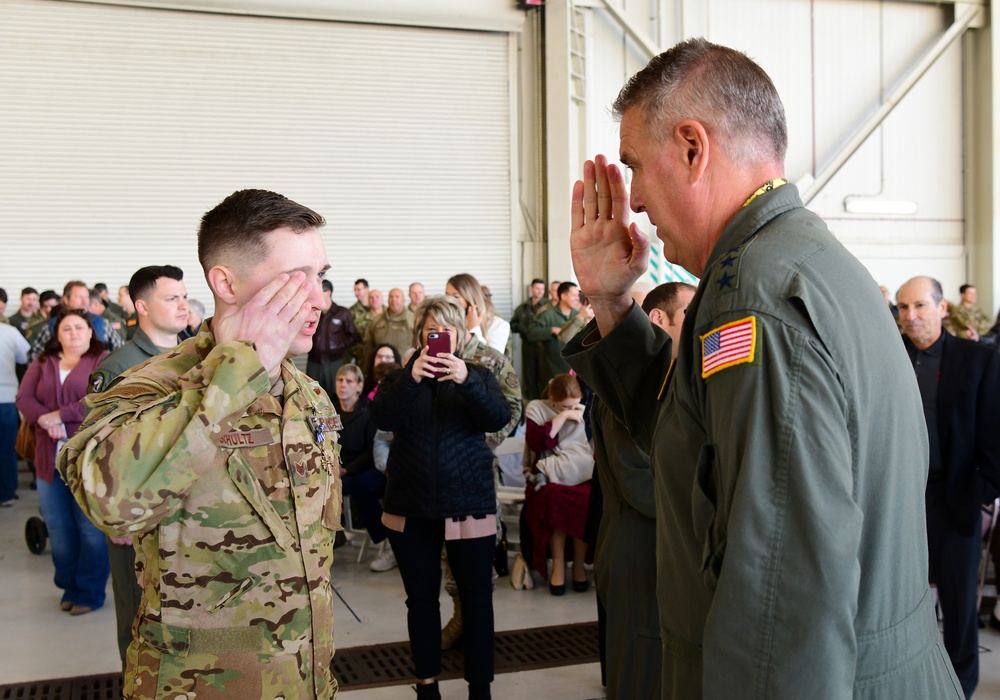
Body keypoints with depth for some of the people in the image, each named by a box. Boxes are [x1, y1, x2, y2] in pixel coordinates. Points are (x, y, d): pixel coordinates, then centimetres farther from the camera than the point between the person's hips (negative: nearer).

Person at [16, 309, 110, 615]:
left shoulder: (103, 361, 0)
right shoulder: (42, 364, 15)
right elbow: (24, 398, 5)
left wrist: (61, 415, -13)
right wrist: (45, 420, -13)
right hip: (50, 458, 5)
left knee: (90, 527, -1)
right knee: (58, 527, 9)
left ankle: (90, 592, 9)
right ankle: (69, 587, 22)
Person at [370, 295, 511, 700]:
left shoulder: (477, 376, 5)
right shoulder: (402, 379, 6)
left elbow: (498, 418, -14)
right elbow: (382, 419, -13)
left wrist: (466, 380, -31)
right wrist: (411, 378, -29)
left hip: (469, 505, -1)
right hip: (411, 507, 1)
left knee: (476, 598, 4)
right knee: (421, 598, 11)